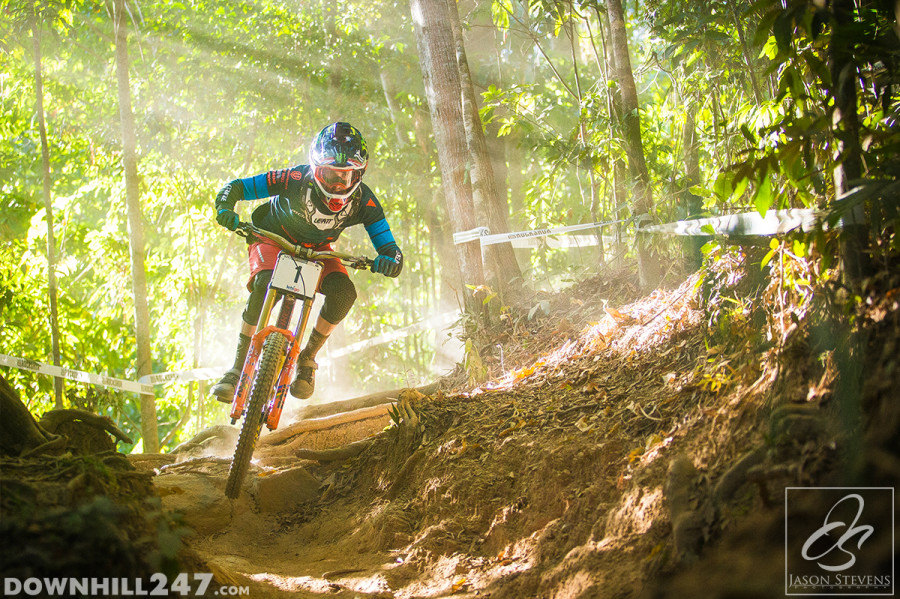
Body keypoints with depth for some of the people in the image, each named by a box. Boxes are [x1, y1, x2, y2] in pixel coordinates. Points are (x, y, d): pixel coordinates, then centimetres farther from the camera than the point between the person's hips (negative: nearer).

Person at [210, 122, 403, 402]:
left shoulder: (363, 201, -27)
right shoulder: (296, 180, -32)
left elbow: (389, 247, -27)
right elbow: (235, 187, -24)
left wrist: (387, 260, -51)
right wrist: (225, 209, -46)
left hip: (316, 249, 2)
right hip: (273, 239, -2)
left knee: (343, 292, -27)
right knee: (266, 284, -34)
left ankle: (306, 359, -4)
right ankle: (239, 365, -17)